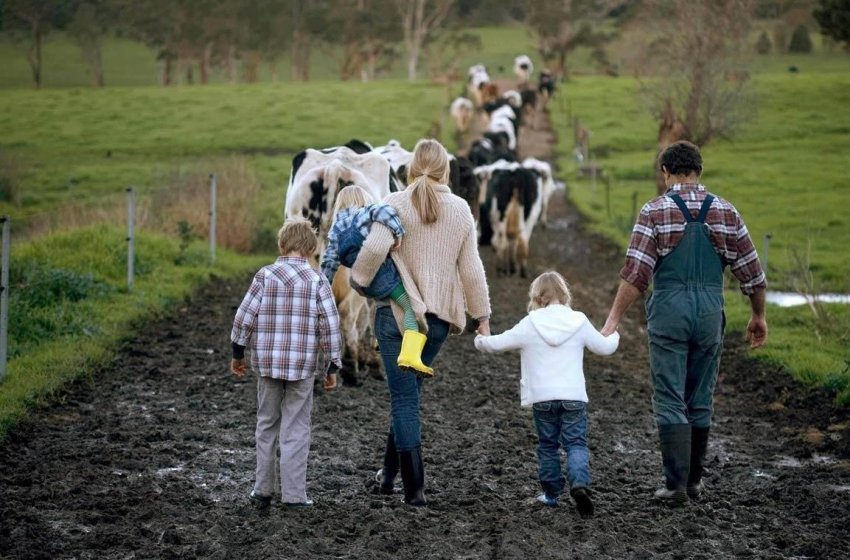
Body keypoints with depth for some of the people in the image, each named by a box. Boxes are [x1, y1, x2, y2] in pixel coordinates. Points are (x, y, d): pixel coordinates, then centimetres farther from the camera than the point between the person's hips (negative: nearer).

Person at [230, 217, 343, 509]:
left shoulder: (265, 276, -2)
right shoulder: (317, 281, -5)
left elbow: (244, 317, -2)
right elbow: (330, 325, -6)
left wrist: (237, 353, 11)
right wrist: (334, 366, 3)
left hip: (267, 364, 2)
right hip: (302, 365, -2)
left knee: (267, 425, 15)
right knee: (296, 430, 4)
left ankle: (263, 490, 18)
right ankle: (294, 494, 3)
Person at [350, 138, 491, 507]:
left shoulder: (396, 204, -8)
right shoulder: (460, 210, 3)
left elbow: (375, 247, -23)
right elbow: (471, 268, 5)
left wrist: (359, 280, -5)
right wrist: (482, 314, 13)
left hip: (398, 311, -3)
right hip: (440, 314, 4)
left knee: (404, 396, 0)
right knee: (410, 390, 20)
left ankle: (414, 487, -2)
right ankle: (390, 470, 25)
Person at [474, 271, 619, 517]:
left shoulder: (529, 325, -2)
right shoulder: (579, 323, 2)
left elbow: (498, 343, 3)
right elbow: (604, 347, 14)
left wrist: (480, 341, 25)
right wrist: (614, 337, 38)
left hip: (542, 398, 0)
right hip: (574, 396, 0)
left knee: (547, 445, 14)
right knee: (576, 444, 1)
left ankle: (551, 492, 17)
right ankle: (580, 483, -23)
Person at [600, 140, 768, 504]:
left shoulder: (655, 211, -4)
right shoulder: (724, 211, 5)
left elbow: (635, 274, -12)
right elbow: (751, 271, 7)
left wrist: (614, 319, -10)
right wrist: (758, 316, 19)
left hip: (668, 310, -3)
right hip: (710, 311, 3)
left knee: (670, 402, 0)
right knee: (700, 402, 13)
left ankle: (676, 484, -5)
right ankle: (694, 482, 18)